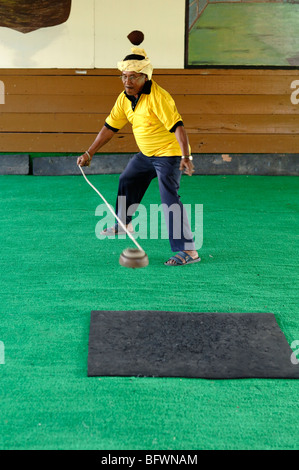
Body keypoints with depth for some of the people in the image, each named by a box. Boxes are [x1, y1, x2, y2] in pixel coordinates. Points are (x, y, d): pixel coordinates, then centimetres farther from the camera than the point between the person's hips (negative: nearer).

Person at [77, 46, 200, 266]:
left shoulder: (158, 97, -26)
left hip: (169, 152, -9)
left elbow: (178, 127, -33)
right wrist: (89, 153, 5)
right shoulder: (124, 98, 0)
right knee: (127, 181, 24)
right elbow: (109, 127, 7)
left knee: (169, 198, -21)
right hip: (146, 154, 9)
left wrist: (186, 157, -44)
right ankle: (123, 224, 49)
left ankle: (188, 250, -23)